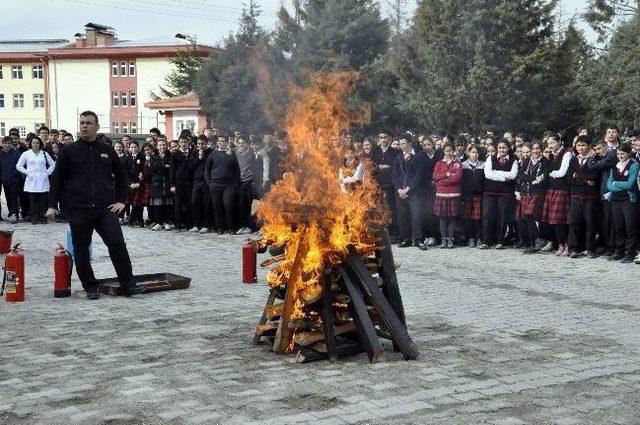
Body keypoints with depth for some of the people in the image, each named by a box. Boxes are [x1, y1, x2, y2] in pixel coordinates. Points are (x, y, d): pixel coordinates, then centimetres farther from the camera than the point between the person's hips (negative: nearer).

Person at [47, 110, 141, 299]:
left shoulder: (107, 151, 9)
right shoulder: (69, 151, 4)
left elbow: (120, 176, 19)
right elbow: (57, 179, 6)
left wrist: (121, 200, 10)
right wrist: (52, 205, 1)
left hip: (105, 209, 1)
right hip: (78, 211, 0)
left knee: (117, 244, -9)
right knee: (81, 251, 4)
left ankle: (128, 285, -2)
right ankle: (90, 287, 17)